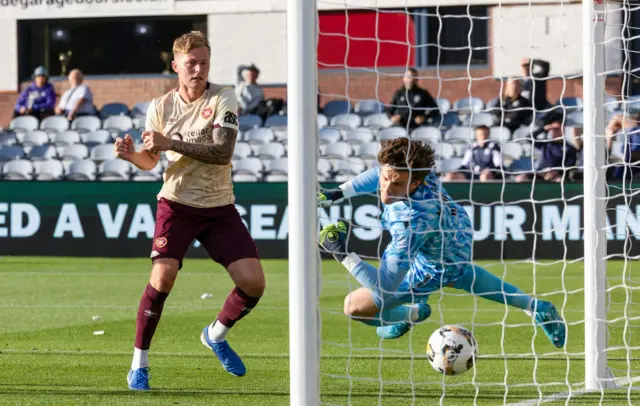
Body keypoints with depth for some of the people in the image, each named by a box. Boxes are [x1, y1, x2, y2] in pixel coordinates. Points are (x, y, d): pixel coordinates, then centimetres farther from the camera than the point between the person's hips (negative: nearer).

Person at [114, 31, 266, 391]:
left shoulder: (223, 99, -6)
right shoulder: (161, 107, 0)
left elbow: (222, 152, -20)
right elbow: (150, 161, 11)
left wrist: (172, 143, -26)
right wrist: (131, 154, -12)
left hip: (220, 207, 1)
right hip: (177, 202, -1)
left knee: (254, 283, -7)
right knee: (163, 276, -21)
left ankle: (216, 335, 24)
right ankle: (139, 363, -5)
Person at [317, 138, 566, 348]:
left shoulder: (412, 221, -49)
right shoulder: (409, 170, -29)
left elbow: (385, 288, -48)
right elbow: (382, 173, 0)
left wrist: (344, 255, -49)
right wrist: (339, 193, -7)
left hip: (432, 269, -8)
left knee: (355, 307, -6)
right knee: (460, 272, 43)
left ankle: (414, 313, 24)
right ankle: (535, 308, 54)